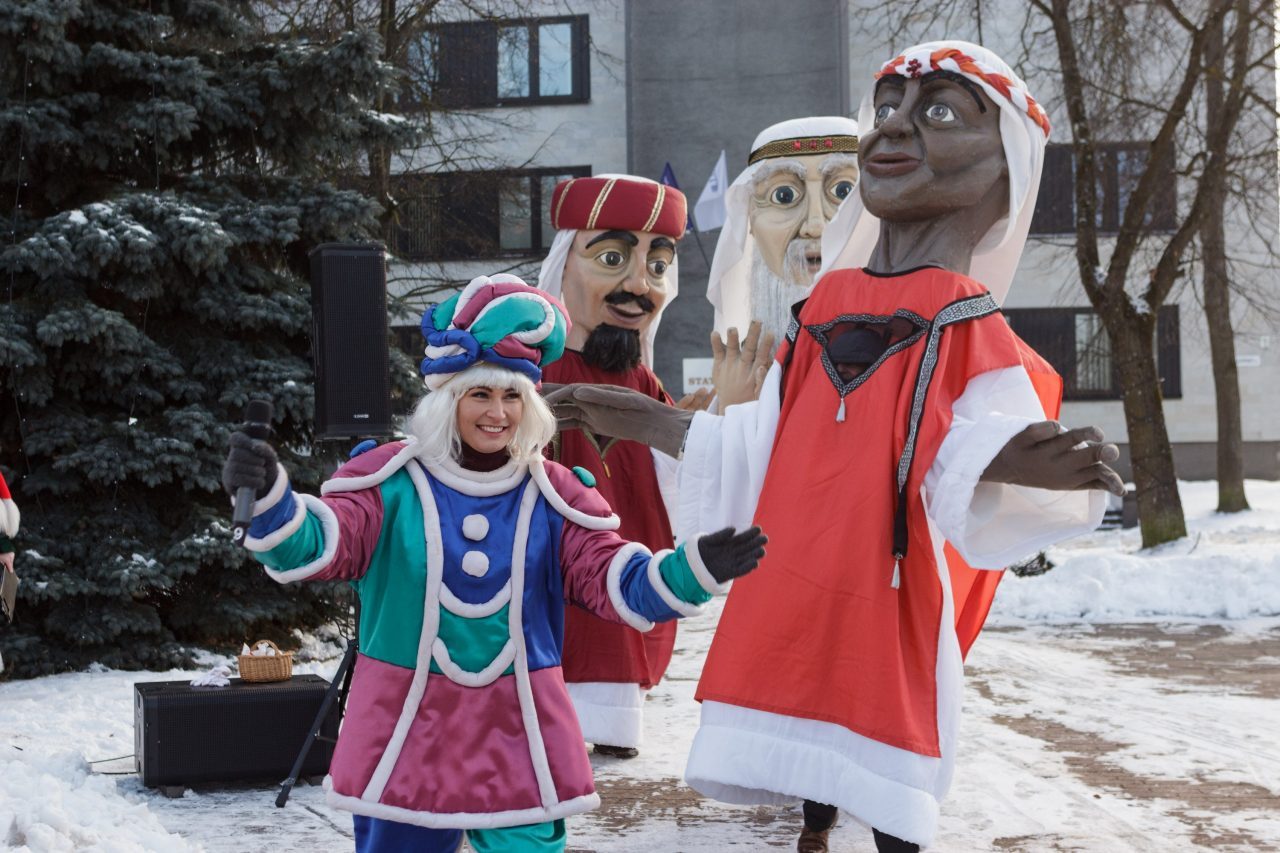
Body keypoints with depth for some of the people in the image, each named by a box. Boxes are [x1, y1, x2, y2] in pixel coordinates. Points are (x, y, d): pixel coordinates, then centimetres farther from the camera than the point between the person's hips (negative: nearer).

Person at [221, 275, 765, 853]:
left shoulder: (553, 495, 2)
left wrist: (694, 568, -19)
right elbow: (314, 544, -15)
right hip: (407, 730, -1)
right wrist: (268, 497, -36)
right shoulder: (392, 481, -4)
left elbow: (615, 580, -2)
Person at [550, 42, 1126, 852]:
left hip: (886, 608, -5)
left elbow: (971, 485, -16)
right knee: (812, 759, 14)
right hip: (791, 603, 5)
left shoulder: (969, 328, -7)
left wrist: (1022, 469, -38)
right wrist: (647, 424, 19)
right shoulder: (823, 311, 9)